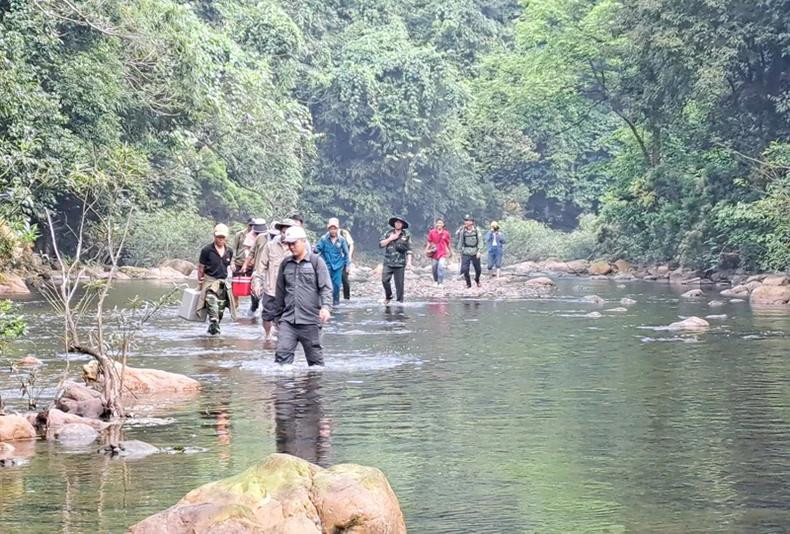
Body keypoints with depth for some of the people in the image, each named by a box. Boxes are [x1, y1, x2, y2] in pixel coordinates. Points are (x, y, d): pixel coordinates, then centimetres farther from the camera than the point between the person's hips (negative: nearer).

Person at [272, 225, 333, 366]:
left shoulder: (316, 261, 0)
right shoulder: (285, 264, 13)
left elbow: (326, 287, -7)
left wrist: (326, 307, -24)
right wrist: (278, 316, 22)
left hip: (310, 320, -3)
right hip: (288, 320, 3)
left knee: (315, 357, 6)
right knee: (282, 353, -11)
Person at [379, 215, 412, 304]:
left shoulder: (406, 235, 6)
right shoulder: (388, 233, 10)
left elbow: (409, 250, 5)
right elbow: (381, 244, 2)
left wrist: (409, 262, -4)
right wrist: (390, 238, -8)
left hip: (400, 264, -1)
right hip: (388, 263, 1)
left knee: (399, 284, -2)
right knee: (384, 280, -12)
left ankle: (400, 301, 7)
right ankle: (388, 296, 11)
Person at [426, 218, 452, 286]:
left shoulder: (446, 233, 2)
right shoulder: (432, 232, 0)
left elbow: (448, 244, 13)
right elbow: (429, 242, 5)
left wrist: (450, 251, 21)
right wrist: (426, 250, -6)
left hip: (442, 254, -1)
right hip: (434, 253, 1)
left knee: (441, 267, -18)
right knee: (434, 268, 8)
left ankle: (440, 283, -13)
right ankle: (435, 281, 29)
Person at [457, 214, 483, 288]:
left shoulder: (476, 230, -4)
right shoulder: (463, 231, -2)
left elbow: (480, 241, -4)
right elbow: (460, 241, 8)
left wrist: (479, 251, -11)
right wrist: (460, 250, 10)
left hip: (475, 253, 0)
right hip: (466, 253, 0)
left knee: (478, 269, 9)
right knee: (465, 269, -10)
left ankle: (477, 280, 39)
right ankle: (468, 283, 9)